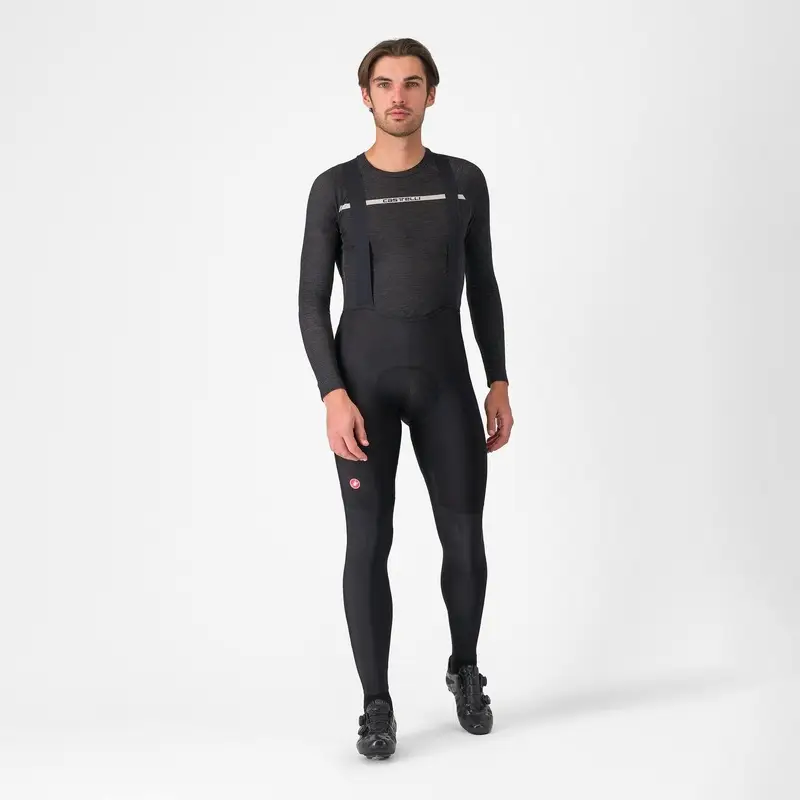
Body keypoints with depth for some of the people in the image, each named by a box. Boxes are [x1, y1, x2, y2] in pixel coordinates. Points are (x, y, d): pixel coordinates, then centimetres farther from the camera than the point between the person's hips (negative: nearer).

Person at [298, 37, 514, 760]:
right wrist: (334, 396, -14)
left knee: (465, 538, 3)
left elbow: (483, 290, 11)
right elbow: (312, 303, -2)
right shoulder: (334, 188, 0)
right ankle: (377, 705, 12)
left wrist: (499, 384, 5)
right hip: (363, 378, -2)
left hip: (444, 378, 2)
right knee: (369, 544, -3)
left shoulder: (464, 182, 7)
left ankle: (465, 668, 30)